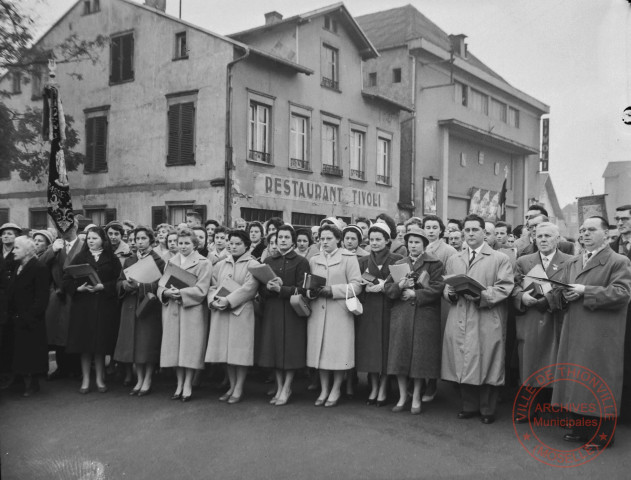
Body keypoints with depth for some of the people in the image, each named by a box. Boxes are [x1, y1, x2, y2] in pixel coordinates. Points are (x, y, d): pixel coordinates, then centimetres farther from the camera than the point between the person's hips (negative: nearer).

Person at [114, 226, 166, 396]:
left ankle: (147, 381, 7)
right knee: (134, 343, 5)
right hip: (130, 307, 5)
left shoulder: (158, 261, -1)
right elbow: (118, 282, 12)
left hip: (149, 307, -4)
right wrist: (125, 284, -11)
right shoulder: (129, 261, 14)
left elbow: (160, 284, -10)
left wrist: (139, 285, -21)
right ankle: (139, 380, 15)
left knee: (149, 343, -3)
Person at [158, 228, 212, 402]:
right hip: (172, 310, 4)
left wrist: (181, 293, -20)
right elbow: (161, 284, 9)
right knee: (175, 347, 5)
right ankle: (179, 384, 15)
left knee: (190, 348, -3)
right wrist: (166, 292, -14)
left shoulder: (204, 263, -2)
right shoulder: (171, 262, 15)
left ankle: (188, 385, 7)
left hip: (193, 311, -4)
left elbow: (201, 290, -10)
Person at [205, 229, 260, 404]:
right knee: (226, 351, 8)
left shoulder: (252, 265, -1)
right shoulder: (220, 265, 15)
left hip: (242, 312, -5)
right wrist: (213, 300, -8)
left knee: (240, 350, -2)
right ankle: (232, 386, 19)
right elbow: (212, 286, 13)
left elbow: (249, 288, -12)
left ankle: (239, 388, 8)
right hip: (220, 312, 5)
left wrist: (228, 300, -18)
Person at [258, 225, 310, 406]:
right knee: (274, 349, 6)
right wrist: (268, 287, -14)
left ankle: (286, 389, 9)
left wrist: (281, 289, -18)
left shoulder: (301, 262, -1)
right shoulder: (268, 261, 12)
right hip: (271, 310, 4)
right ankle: (279, 387, 16)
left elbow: (302, 289, -8)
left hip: (292, 311, -4)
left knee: (290, 349, -1)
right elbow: (260, 288, 8)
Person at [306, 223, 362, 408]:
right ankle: (324, 389, 18)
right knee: (320, 351, 6)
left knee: (338, 352, 0)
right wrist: (311, 291, -9)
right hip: (317, 311, 4)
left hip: (340, 312, -3)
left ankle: (335, 390, 14)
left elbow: (356, 286, -6)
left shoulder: (349, 258, 1)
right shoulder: (313, 260, 14)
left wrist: (332, 290, -15)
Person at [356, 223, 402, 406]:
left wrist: (383, 286, -16)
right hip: (367, 309, 3)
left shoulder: (396, 259, 2)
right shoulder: (364, 261, 11)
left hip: (387, 309, -2)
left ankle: (383, 390, 11)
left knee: (385, 347, -1)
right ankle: (373, 388, 15)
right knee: (369, 348, 3)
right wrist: (369, 286, -14)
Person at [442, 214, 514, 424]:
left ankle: (487, 410, 17)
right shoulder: (453, 260, 16)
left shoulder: (500, 259, 2)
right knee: (463, 365, 8)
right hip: (459, 321, 4)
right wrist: (450, 292, -7)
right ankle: (468, 406, 23)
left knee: (486, 365, 2)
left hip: (487, 322, -4)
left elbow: (504, 288, -8)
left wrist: (481, 295, -20)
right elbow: (445, 288, 15)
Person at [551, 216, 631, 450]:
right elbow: (561, 294, 18)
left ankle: (603, 435, 12)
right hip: (574, 333, 7)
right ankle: (581, 428, 26)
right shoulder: (572, 263, 17)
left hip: (602, 336, -6)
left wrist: (585, 291, -18)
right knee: (577, 381, 12)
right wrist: (564, 293, -6)